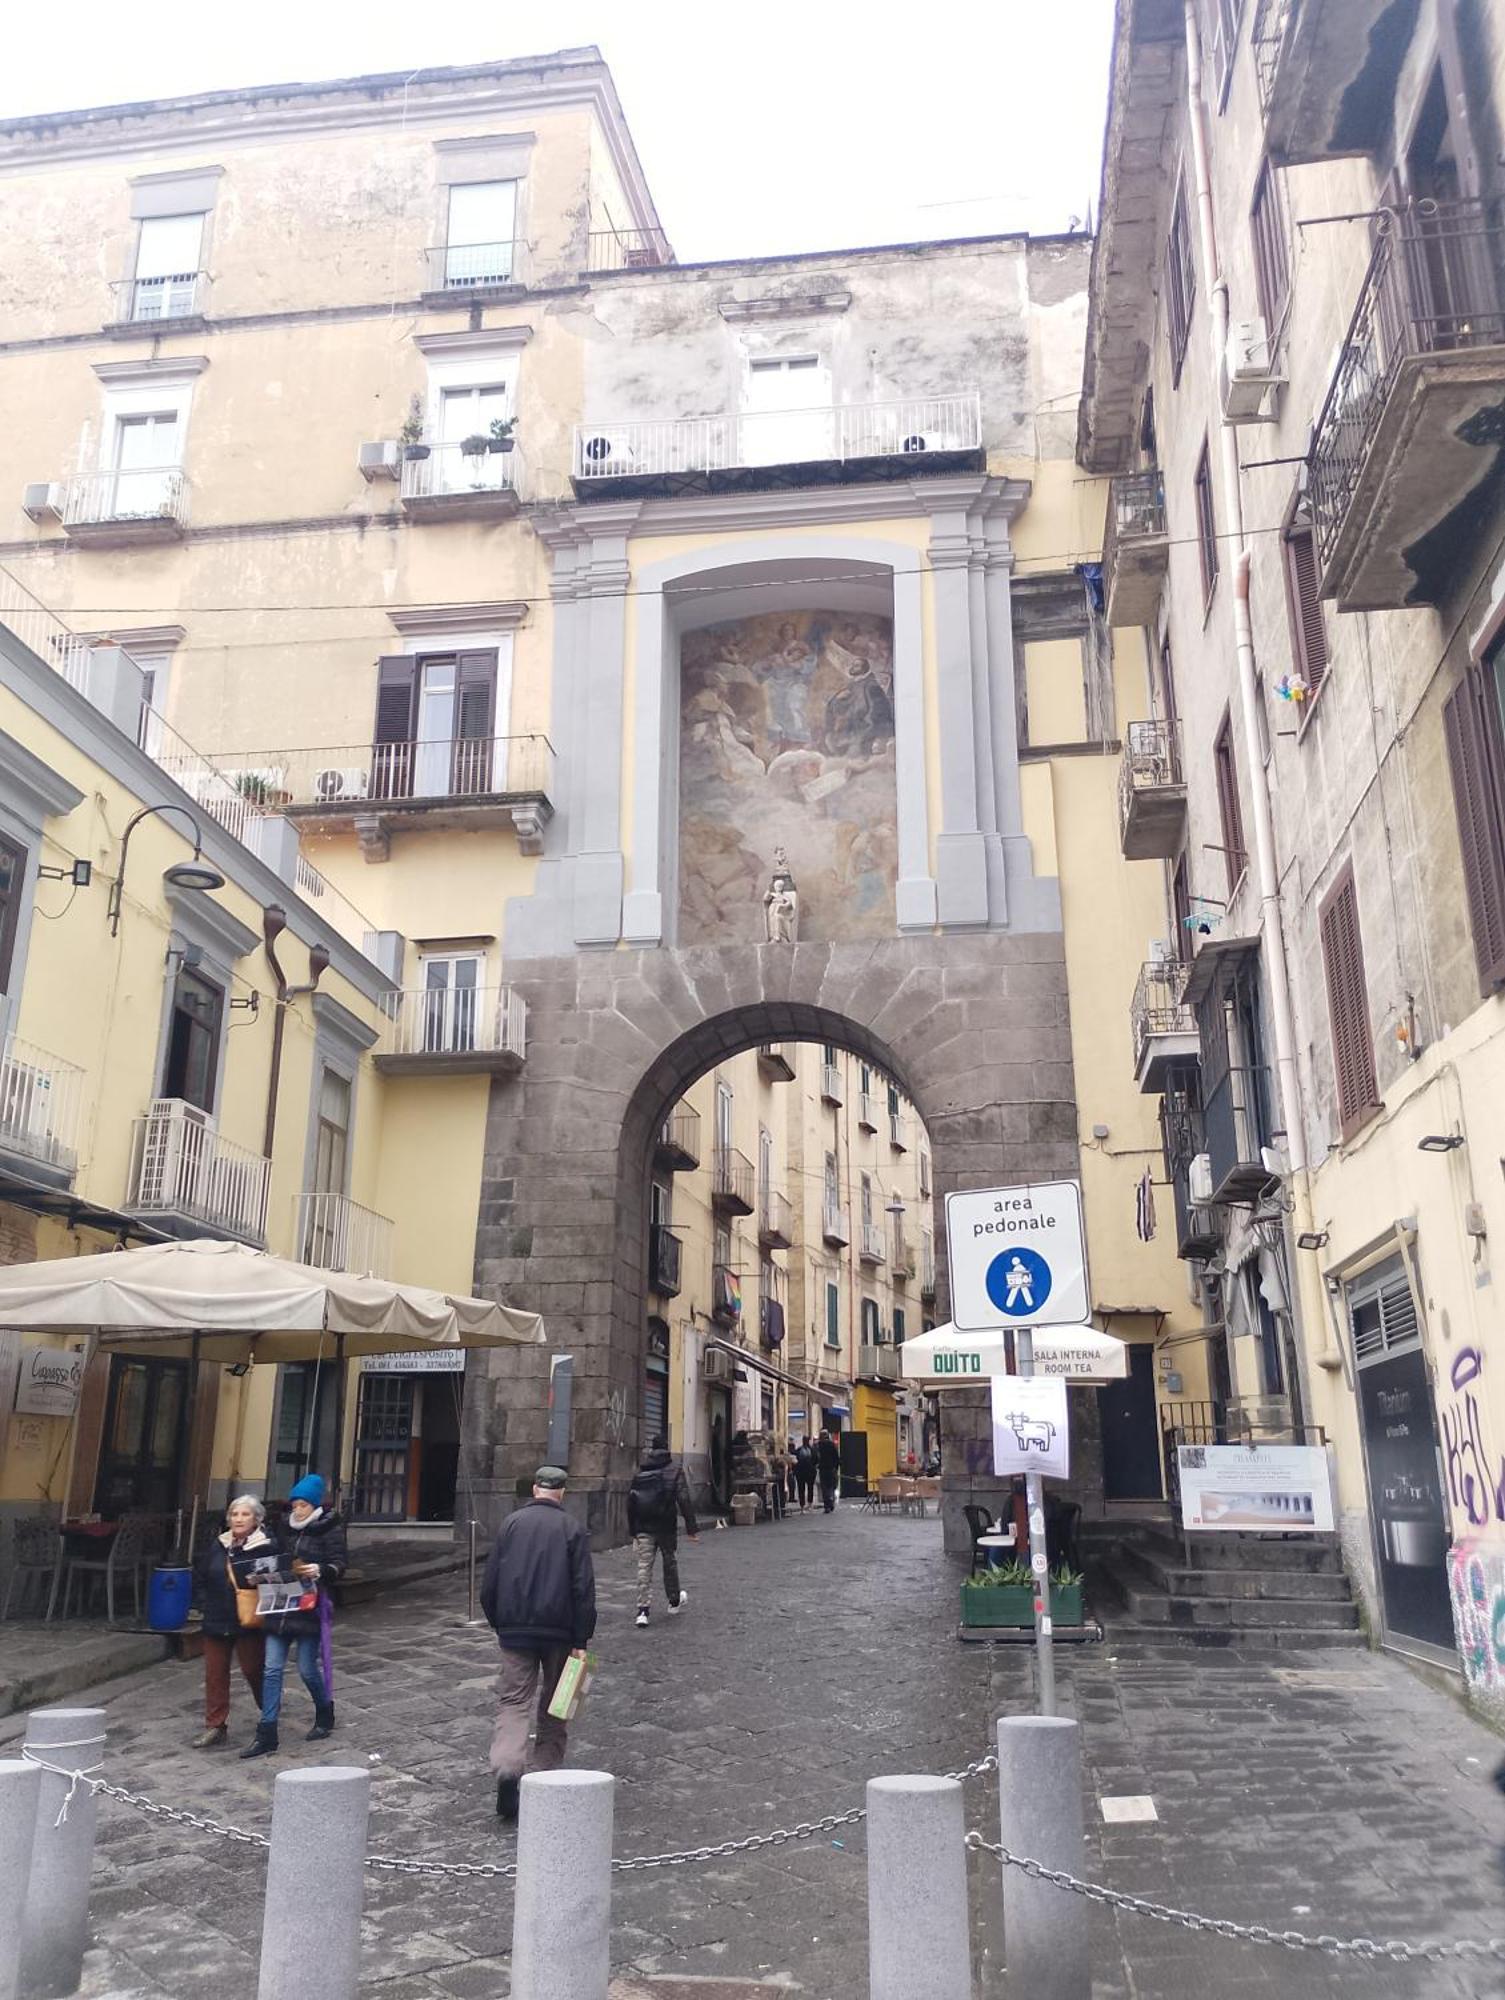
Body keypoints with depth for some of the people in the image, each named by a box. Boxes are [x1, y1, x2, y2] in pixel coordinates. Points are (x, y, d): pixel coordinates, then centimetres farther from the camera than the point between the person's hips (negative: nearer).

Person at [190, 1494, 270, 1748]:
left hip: (249, 1622, -5)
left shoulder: (267, 1546, -9)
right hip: (216, 1621, 5)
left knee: (253, 1669, 6)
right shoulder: (217, 1545, 6)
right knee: (215, 1673, 7)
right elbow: (199, 1579, 15)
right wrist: (205, 1605, 5)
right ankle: (215, 1726, 17)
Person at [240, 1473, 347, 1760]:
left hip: (309, 1607, -5)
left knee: (308, 1669, 4)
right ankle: (267, 1734, 5)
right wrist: (263, 1572, 4)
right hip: (280, 1606, 5)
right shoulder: (287, 1529, 11)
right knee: (272, 1669, 0)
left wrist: (320, 1570, -29)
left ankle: (325, 1717, 29)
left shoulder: (330, 1529, -5)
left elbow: (339, 1564, -10)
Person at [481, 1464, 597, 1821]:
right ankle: (546, 1770, 16)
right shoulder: (573, 1530, -2)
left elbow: (490, 1581, 7)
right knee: (554, 1705, 14)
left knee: (512, 1700, 0)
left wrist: (498, 1623, 19)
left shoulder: (511, 1523, 4)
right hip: (559, 1631, -1)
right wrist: (581, 1639, -4)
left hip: (515, 1630, 1)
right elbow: (583, 1589, -7)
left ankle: (507, 1768, -21)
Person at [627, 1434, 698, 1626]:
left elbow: (630, 1501, 8)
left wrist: (633, 1530, 14)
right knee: (670, 1563, 16)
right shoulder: (675, 1470, -6)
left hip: (643, 1528, 2)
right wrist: (691, 1528, -9)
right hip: (666, 1527, -2)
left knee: (644, 1566, 0)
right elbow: (684, 1500, -11)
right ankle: (674, 1602, 32)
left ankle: (642, 1610, -9)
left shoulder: (639, 1472, 5)